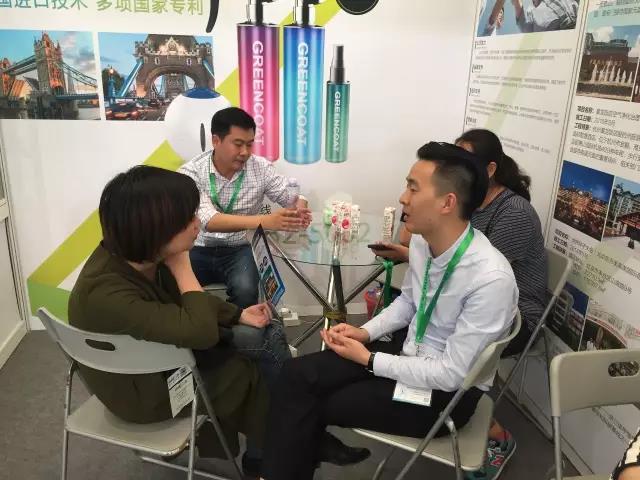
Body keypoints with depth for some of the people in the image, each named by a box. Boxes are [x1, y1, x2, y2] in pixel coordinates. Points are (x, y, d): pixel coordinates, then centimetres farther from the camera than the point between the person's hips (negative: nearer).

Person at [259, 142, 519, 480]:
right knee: (298, 375, -9)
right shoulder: (421, 240, -7)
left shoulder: (491, 279, -30)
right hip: (409, 355, 7)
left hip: (448, 391, -6)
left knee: (314, 405, -8)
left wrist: (368, 359, -19)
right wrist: (365, 332, -4)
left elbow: (451, 374, -25)